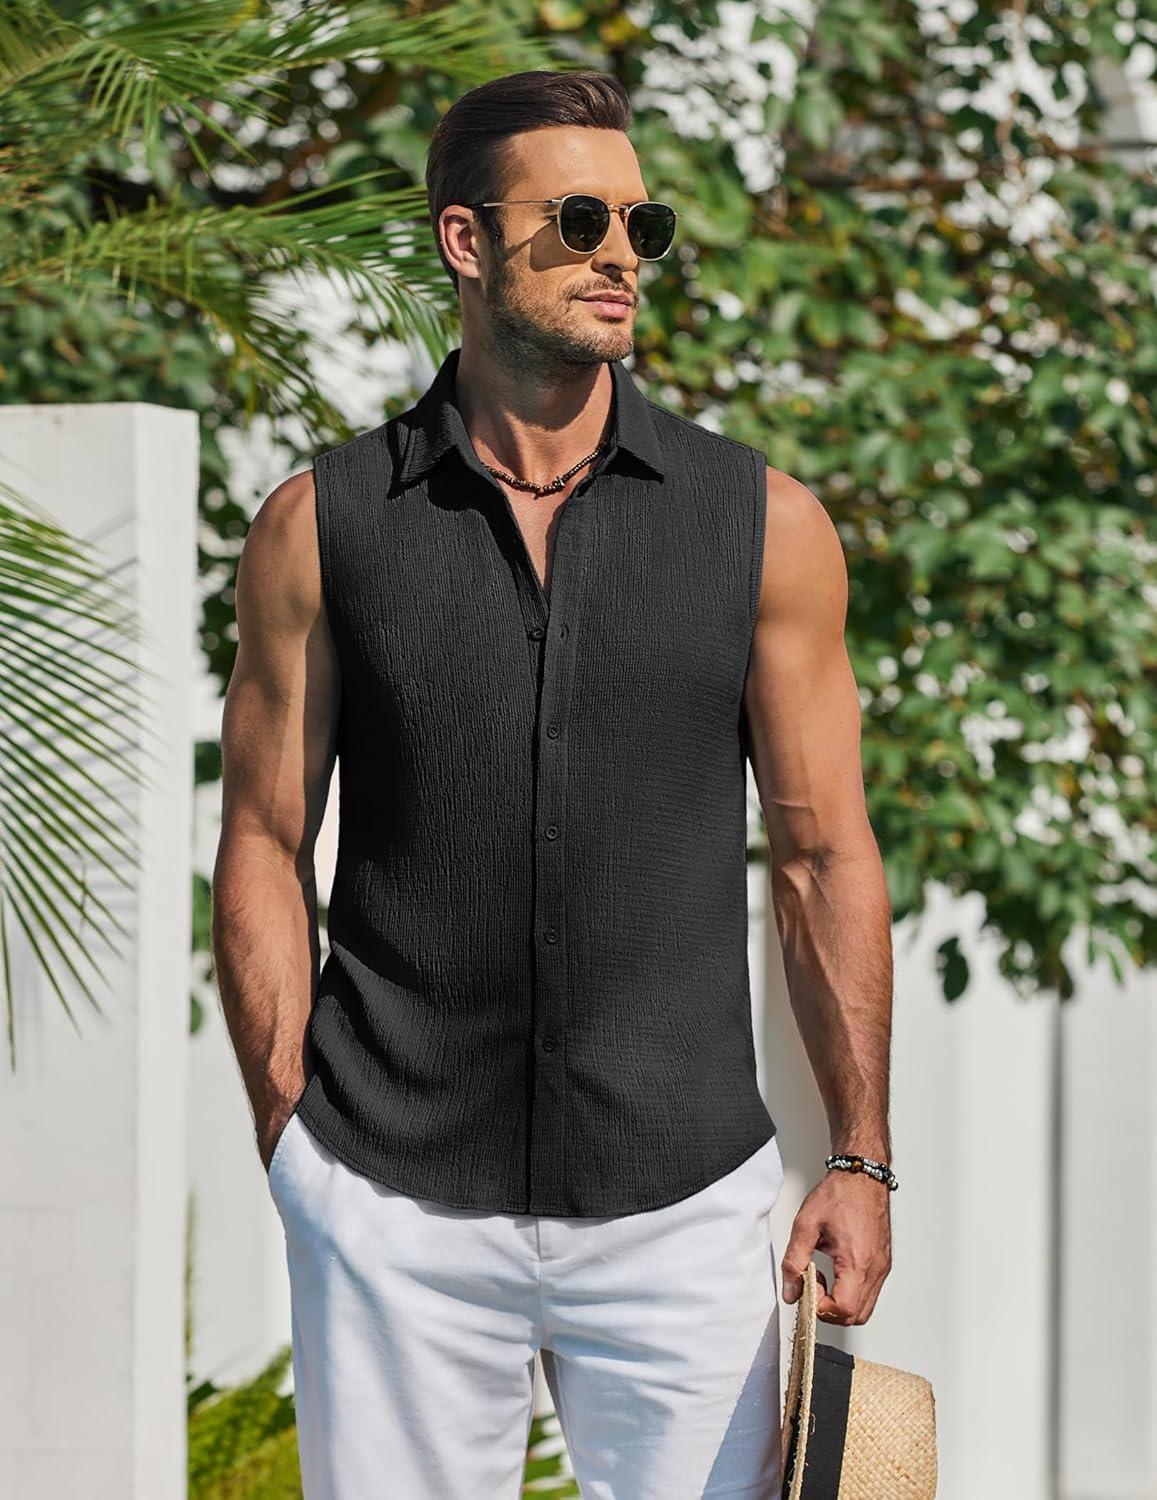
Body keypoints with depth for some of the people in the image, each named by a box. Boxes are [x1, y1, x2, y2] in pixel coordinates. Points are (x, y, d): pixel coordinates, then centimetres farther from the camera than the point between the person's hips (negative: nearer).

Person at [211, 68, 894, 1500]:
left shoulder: (764, 524, 3)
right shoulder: (321, 526, 1)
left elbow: (825, 858, 6)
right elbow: (265, 848, 4)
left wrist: (861, 1159, 2)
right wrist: (289, 1143, -3)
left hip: (687, 1202, 1)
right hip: (392, 1205, -1)